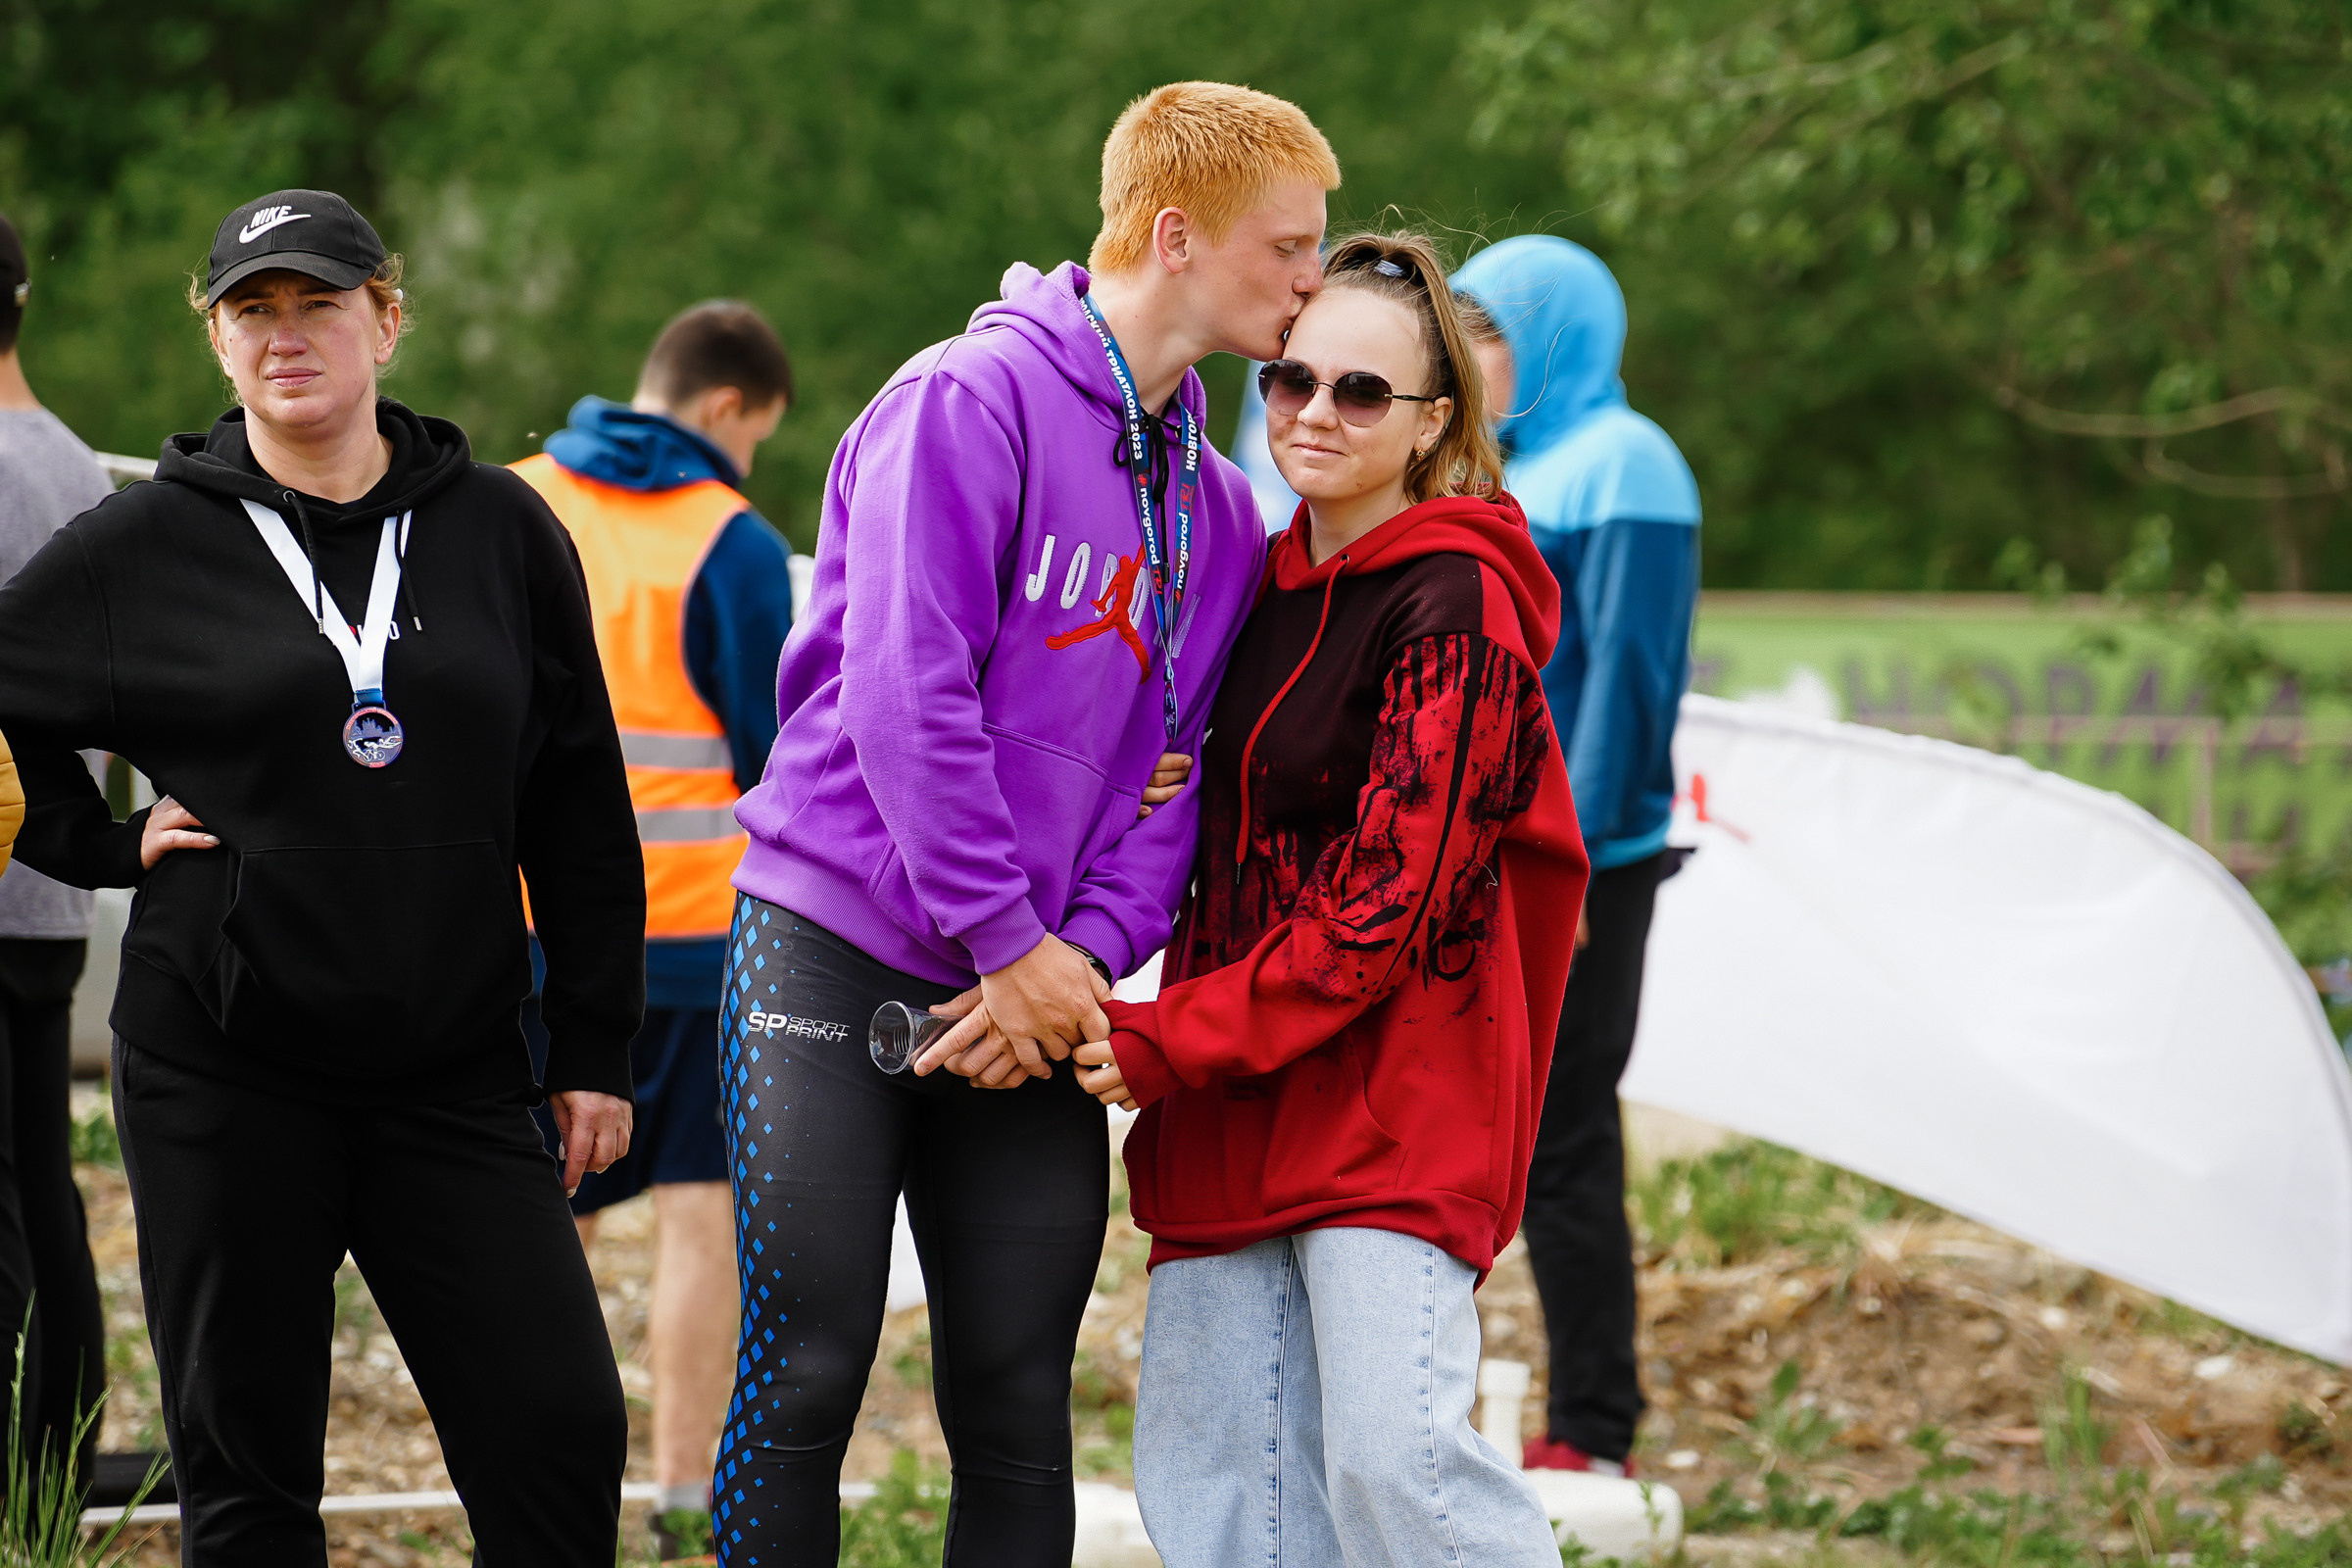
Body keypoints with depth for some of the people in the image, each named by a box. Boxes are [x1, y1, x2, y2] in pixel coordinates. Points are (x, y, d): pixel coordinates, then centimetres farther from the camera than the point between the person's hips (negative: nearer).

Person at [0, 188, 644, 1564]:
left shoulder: (503, 531, 6)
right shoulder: (146, 546, 1)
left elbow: (582, 808, 9)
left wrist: (596, 1049, 7)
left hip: (455, 1073, 1)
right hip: (223, 1074, -1)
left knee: (561, 1427, -7)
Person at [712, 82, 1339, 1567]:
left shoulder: (1215, 507, 12)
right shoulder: (968, 400, -10)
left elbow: (1176, 767, 8)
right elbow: (905, 693, -17)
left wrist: (1091, 951, -9)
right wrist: (1011, 941, -15)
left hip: (1034, 1001, 6)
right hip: (837, 950, -6)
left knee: (1018, 1406, 5)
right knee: (805, 1380, -4)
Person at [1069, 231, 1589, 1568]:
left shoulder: (1454, 605, -10)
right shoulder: (1272, 583, 15)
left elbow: (1386, 904, -15)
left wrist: (1163, 1044, -15)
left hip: (1396, 1097, -8)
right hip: (1235, 1107, 8)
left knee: (1396, 1456, -18)